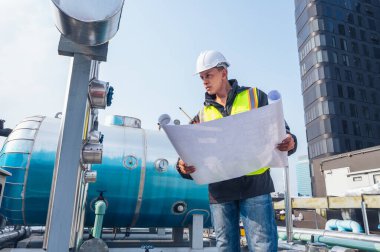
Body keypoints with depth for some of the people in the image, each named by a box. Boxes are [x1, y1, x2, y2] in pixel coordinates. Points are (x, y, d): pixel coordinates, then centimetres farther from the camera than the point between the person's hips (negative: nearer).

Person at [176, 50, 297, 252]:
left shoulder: (255, 97, 9)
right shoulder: (203, 114, 15)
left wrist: (289, 142, -15)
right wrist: (183, 166, -11)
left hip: (254, 185, -3)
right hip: (220, 190, 3)